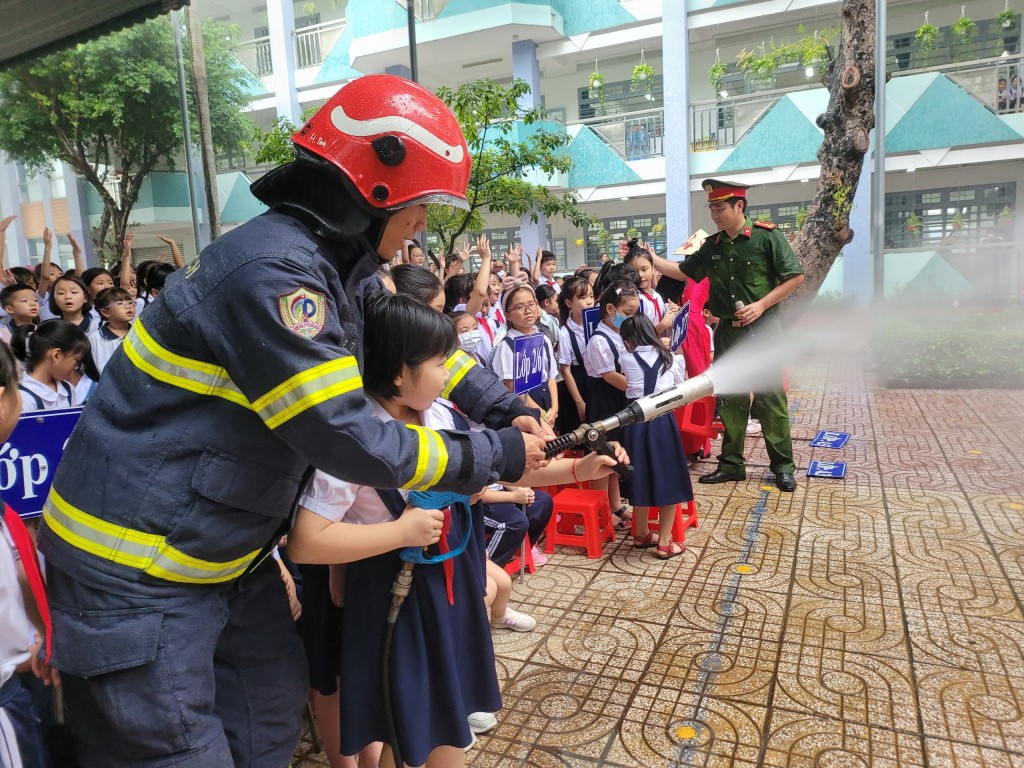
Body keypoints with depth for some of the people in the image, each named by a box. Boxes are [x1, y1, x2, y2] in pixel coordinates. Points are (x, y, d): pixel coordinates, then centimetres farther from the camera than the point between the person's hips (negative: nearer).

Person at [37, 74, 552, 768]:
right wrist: (498, 457, -16)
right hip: (136, 568, -8)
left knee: (274, 711, 18)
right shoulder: (272, 271, -27)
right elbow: (349, 441, -27)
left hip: (223, 548, 9)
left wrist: (507, 410, 0)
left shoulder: (339, 263, 2)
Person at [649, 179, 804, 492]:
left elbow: (795, 276, -6)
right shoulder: (711, 246, 8)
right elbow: (684, 272, 16)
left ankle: (783, 466, 12)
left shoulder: (767, 236, -7)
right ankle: (731, 463, 20)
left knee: (770, 398, -1)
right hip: (727, 332, 5)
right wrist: (650, 258, 5)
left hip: (762, 329, -5)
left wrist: (761, 305, -15)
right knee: (729, 398, 9)